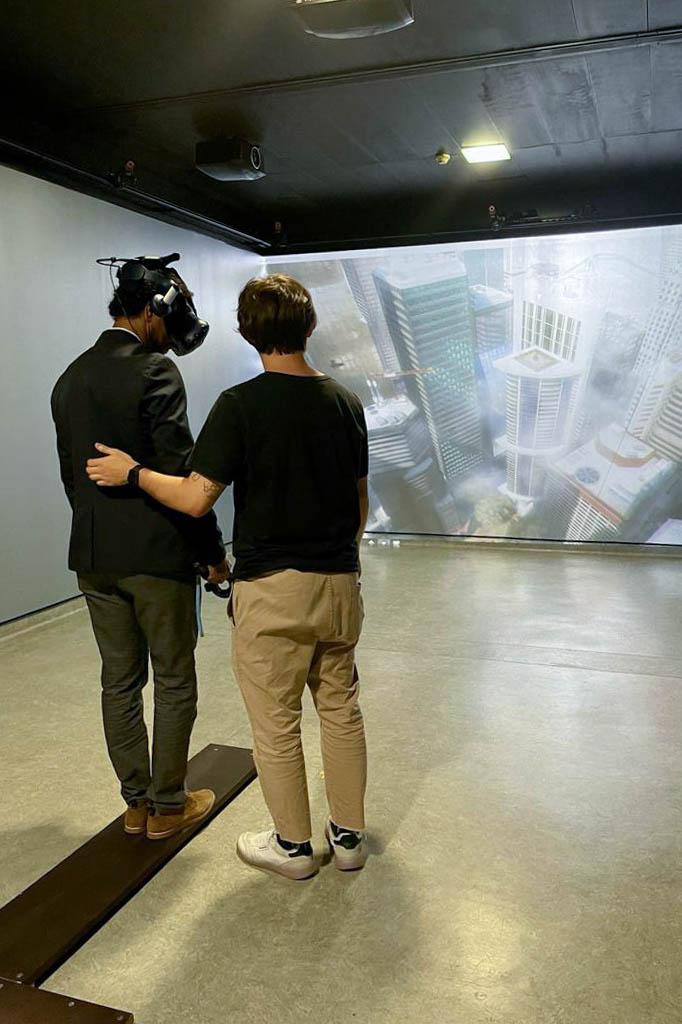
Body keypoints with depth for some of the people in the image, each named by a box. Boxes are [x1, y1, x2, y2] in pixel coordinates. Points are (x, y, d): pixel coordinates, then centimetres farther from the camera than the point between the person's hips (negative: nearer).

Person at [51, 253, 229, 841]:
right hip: (156, 552, -7)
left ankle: (137, 802, 28)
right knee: (175, 682, 8)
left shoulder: (70, 379, 10)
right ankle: (168, 805, 21)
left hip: (93, 557, 7)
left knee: (119, 682, 15)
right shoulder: (154, 371, -14)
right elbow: (179, 470, -18)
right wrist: (212, 549, -10)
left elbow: (70, 473, 14)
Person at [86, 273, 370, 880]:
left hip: (272, 586, -5)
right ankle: (349, 835, 30)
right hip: (340, 581, 6)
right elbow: (360, 499, 10)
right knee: (342, 710, 17)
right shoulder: (345, 402, 4)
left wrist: (130, 472, 1)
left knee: (276, 723, 10)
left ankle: (293, 845, 25)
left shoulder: (241, 405, -13)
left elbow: (196, 498, -15)